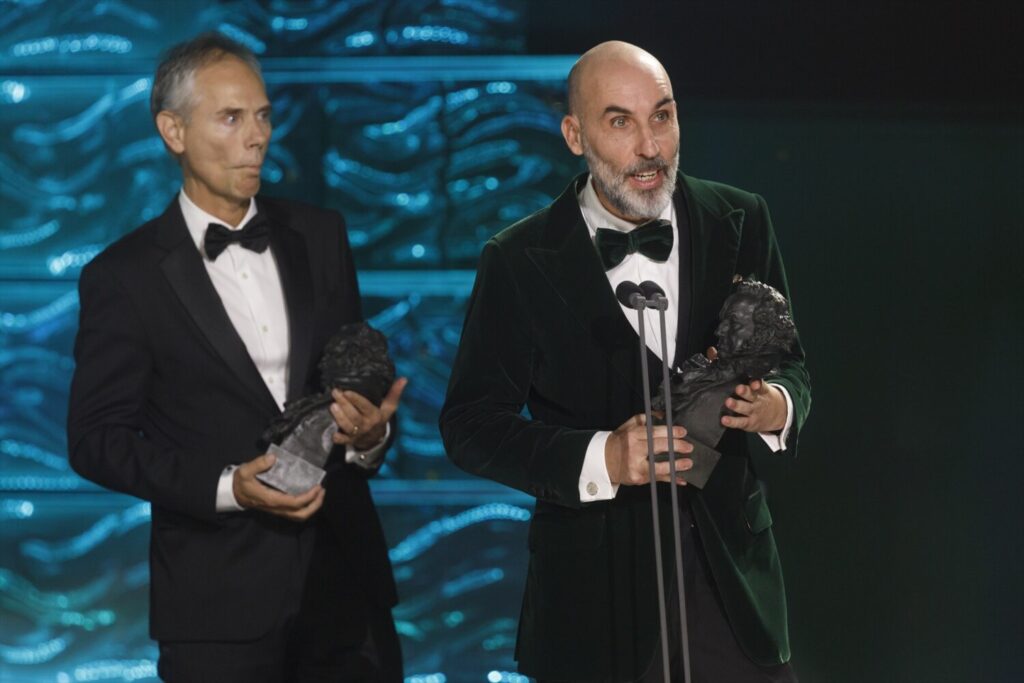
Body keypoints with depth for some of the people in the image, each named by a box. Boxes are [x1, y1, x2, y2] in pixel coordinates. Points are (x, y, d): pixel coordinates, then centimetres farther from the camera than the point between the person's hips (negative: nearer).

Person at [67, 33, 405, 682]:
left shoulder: (319, 235, 9)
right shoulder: (124, 276, -3)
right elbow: (96, 439, -4)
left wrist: (371, 435, -8)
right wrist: (225, 486, -17)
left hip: (344, 577, 4)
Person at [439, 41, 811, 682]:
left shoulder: (739, 221, 2)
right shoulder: (520, 261, -5)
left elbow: (789, 363, 11)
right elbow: (472, 424, -4)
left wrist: (779, 406, -14)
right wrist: (601, 459, -19)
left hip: (733, 578, 2)